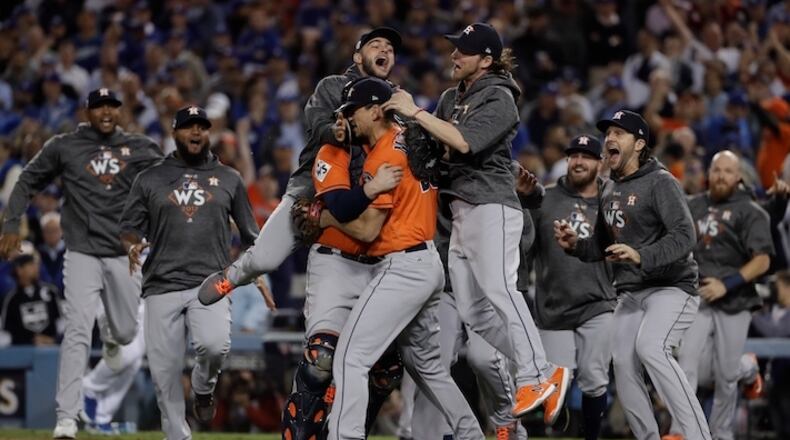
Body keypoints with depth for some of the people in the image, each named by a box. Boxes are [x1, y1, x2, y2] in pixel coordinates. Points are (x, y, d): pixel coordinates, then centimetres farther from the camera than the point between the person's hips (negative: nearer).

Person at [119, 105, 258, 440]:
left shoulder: (229, 179, 13)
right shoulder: (150, 179, 12)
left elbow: (249, 234, 17)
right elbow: (129, 227, 10)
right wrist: (133, 246, -12)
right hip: (162, 287, 1)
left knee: (214, 345, -27)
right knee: (164, 370, -4)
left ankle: (204, 388, 6)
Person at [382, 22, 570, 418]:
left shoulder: (499, 99, -6)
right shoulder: (451, 98, 19)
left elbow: (464, 142, -19)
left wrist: (415, 112, -16)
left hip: (492, 206, -8)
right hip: (461, 211, 8)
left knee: (497, 288, -25)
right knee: (470, 312, 3)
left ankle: (535, 377, -30)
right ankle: (543, 373, 7)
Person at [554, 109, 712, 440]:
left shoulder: (660, 182, -10)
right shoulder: (608, 190, 14)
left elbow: (684, 236, -23)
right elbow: (602, 248, 24)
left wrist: (641, 256, -36)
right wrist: (575, 245, 3)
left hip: (671, 287, -9)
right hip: (629, 294, 9)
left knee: (650, 348, -29)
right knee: (624, 367, 1)